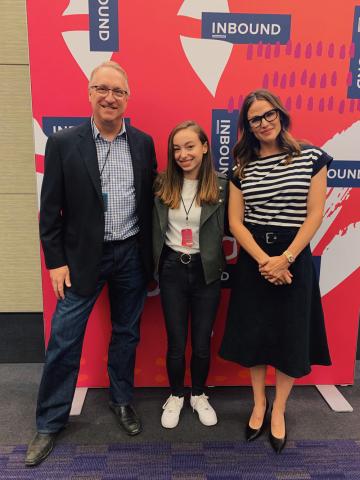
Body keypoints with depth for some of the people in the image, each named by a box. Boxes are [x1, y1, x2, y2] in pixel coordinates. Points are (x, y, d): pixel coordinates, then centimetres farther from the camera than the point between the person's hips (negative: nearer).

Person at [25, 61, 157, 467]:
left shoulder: (143, 143, 4)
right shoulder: (63, 144, -4)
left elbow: (150, 201, 7)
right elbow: (50, 209, -3)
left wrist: (151, 256, 6)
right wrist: (56, 261, -6)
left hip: (132, 255, 3)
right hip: (82, 257, -2)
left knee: (126, 334, 16)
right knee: (64, 341, 5)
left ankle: (122, 401, 38)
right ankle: (50, 423, 26)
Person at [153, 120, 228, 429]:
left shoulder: (221, 186, -8)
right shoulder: (162, 185, -3)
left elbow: (228, 227, -5)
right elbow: (153, 228, 3)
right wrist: (152, 265, -2)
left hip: (206, 271, 0)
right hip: (172, 269, 1)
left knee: (202, 342, 13)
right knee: (176, 342, 12)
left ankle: (199, 395, 39)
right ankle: (176, 396, 37)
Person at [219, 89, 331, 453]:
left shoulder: (311, 156, -2)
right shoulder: (242, 167, 2)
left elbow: (315, 214, -6)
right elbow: (235, 221, -3)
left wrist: (285, 259, -14)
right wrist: (263, 260, -14)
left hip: (294, 258, -1)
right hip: (253, 260, 2)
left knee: (289, 336, 7)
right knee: (253, 332, 9)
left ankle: (278, 411, 29)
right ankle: (259, 403, 32)